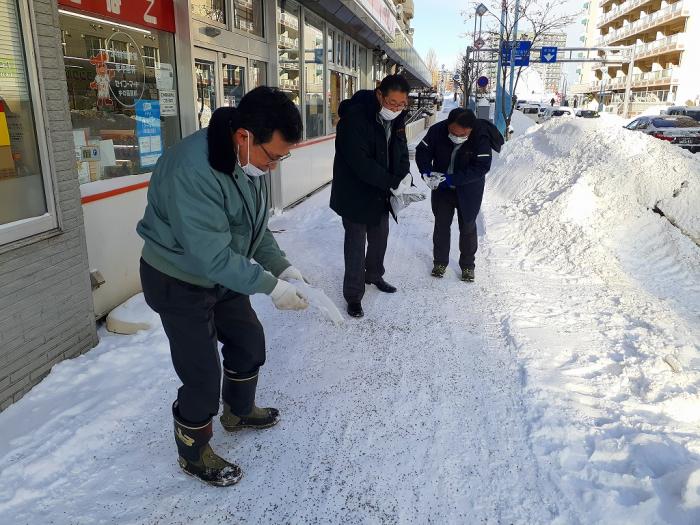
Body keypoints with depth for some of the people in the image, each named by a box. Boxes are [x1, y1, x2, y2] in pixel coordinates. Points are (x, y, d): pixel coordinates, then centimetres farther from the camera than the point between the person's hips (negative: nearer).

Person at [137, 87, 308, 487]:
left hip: (221, 275, 8)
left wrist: (282, 266, -7)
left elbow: (255, 226, 5)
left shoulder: (249, 160, -6)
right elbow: (211, 256, -33)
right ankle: (194, 453, 27)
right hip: (180, 284, -8)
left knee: (250, 342, 18)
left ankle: (240, 412, 46)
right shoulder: (192, 170, -34)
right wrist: (270, 286, -28)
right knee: (203, 375, 0)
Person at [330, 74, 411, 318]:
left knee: (380, 237, 20)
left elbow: (401, 155, 6)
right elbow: (359, 162, -30)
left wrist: (401, 183, -12)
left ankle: (374, 275, 43)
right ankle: (353, 295, 13)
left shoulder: (396, 120, 0)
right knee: (356, 244, 0)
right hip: (355, 194, -7)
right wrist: (393, 183, -29)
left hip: (382, 193, 7)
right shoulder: (355, 117, -24)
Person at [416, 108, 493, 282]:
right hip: (442, 189, 2)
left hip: (468, 191, -2)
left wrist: (451, 179, -33)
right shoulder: (437, 131, -18)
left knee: (467, 227, 9)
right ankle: (440, 261, 28)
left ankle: (467, 265, 26)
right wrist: (426, 172, -25)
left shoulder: (481, 138, -25)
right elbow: (422, 151, -6)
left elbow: (481, 167, -28)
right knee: (441, 224, 11)